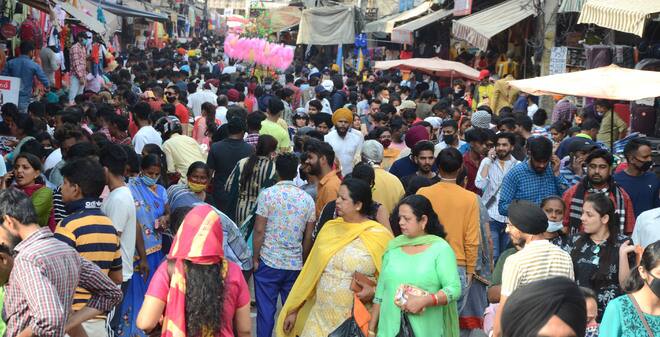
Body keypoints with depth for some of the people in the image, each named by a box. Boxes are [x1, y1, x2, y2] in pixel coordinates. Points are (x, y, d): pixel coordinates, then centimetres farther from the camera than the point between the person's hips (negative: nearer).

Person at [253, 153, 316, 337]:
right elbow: (308, 237, 5)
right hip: (295, 264, 3)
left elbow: (259, 230, -10)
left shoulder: (267, 194, -7)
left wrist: (255, 258, -1)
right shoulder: (307, 199, 2)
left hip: (268, 262, -3)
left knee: (266, 310, 4)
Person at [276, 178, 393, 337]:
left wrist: (374, 291, -20)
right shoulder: (329, 228, 6)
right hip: (320, 315, 4)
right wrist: (294, 309, 10)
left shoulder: (379, 236, -8)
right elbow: (310, 272, 10)